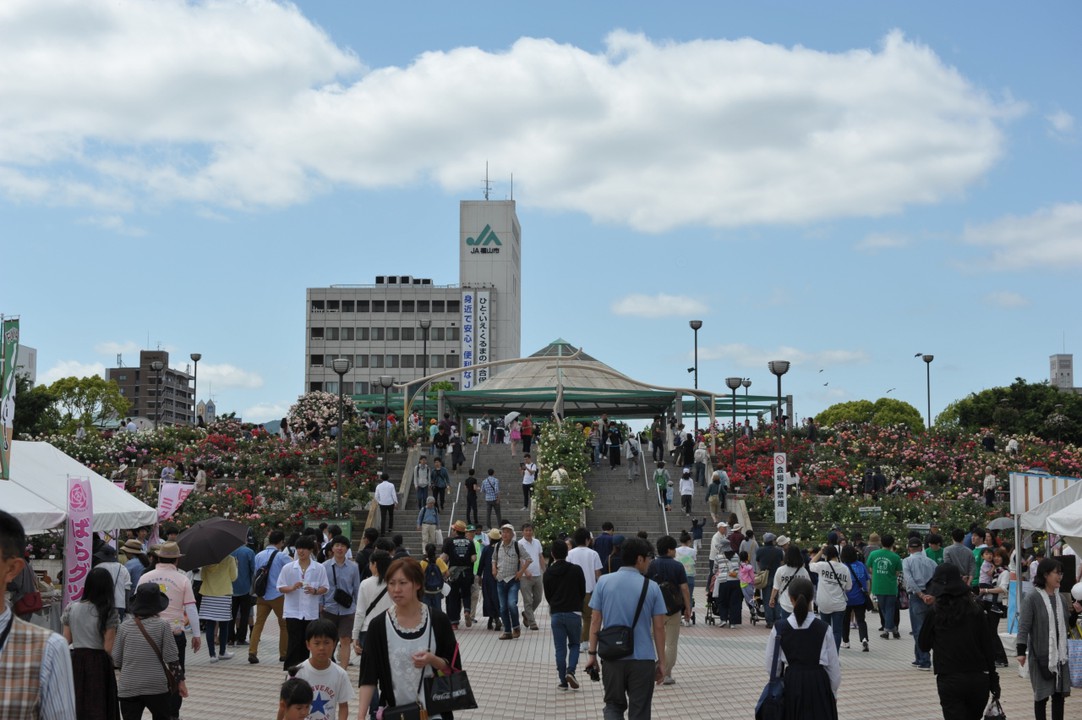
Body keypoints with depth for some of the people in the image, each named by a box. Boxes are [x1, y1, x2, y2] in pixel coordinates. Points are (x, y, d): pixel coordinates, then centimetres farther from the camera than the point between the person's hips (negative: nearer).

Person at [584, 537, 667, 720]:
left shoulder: (604, 582, -1)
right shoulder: (651, 587, -5)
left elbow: (595, 621, 1)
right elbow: (659, 627, -2)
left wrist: (592, 654, 9)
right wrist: (661, 661, 7)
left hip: (612, 657, 2)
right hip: (642, 658, -1)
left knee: (614, 705, 17)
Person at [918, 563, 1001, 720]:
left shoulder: (935, 612, -4)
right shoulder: (975, 610, 2)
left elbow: (923, 646, 5)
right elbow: (987, 647, 4)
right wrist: (993, 681, 11)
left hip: (949, 680, -3)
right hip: (979, 678, 3)